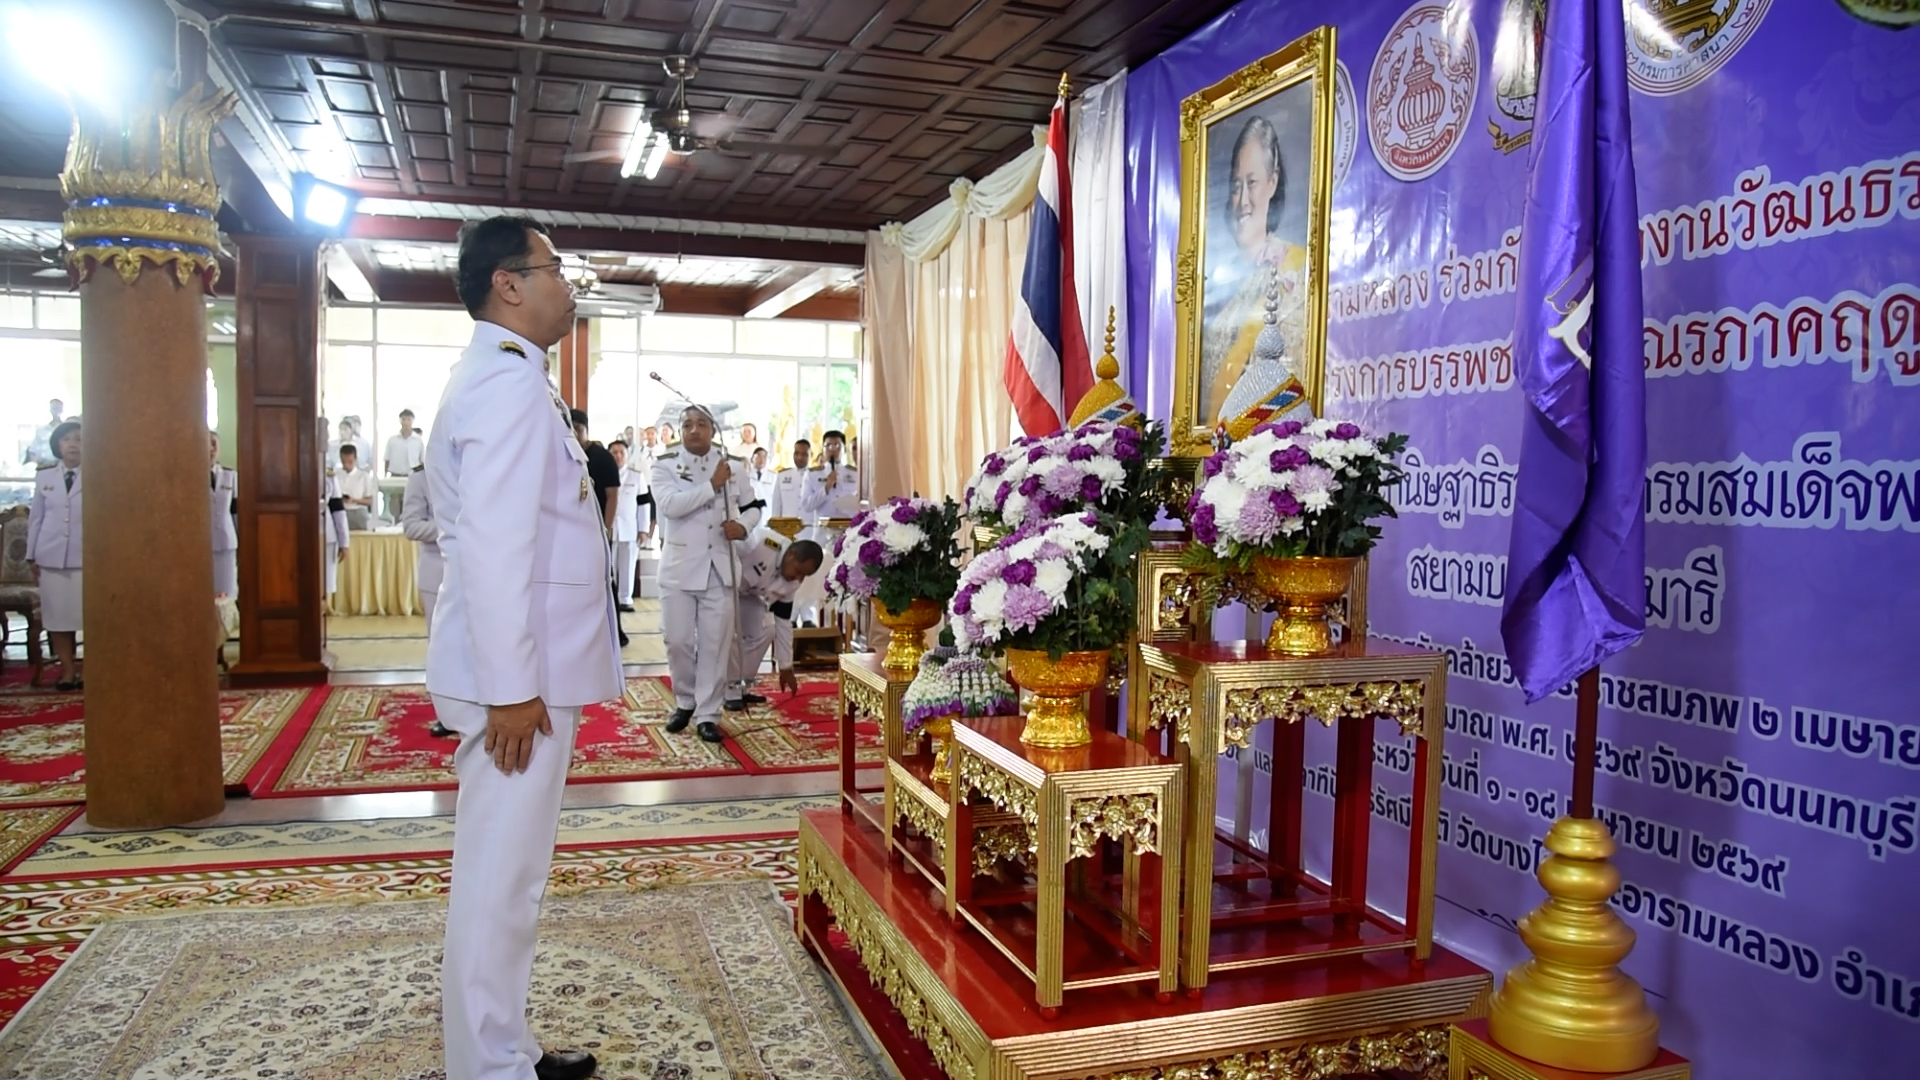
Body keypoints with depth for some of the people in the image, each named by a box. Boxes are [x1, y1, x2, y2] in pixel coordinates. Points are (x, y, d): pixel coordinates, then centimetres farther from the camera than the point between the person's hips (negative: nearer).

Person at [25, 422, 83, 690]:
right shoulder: (44, 476, 9)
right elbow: (36, 518, 11)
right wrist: (32, 557, 9)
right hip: (51, 555, 3)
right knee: (57, 614, 5)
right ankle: (68, 670, 13)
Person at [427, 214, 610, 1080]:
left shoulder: (494, 377, 16)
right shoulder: (511, 382, -16)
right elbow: (494, 544, -24)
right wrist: (512, 686, -23)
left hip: (524, 667, 11)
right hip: (521, 674, -11)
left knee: (503, 868, 18)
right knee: (502, 875, 0)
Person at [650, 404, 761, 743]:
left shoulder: (734, 466, 6)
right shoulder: (665, 464, -2)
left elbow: (752, 507, 16)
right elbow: (669, 505, -19)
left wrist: (743, 525, -6)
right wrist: (712, 485, -19)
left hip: (719, 566, 1)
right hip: (680, 565, -1)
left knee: (715, 642, 2)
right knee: (678, 641, 5)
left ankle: (708, 714, 11)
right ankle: (685, 701, 28)